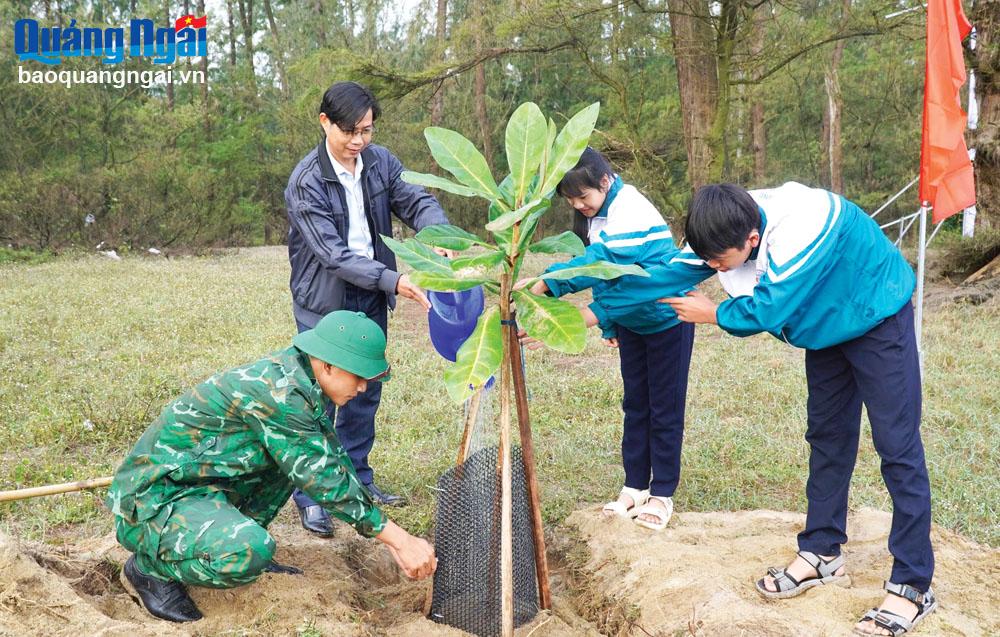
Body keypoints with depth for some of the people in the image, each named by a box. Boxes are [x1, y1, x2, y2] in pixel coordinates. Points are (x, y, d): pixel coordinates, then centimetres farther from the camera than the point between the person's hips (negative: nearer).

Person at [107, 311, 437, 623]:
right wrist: (399, 538, -17)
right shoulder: (279, 391, -26)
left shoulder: (295, 376, 1)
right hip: (155, 499, -9)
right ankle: (147, 568, -4)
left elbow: (336, 462, 7)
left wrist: (390, 537, 5)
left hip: (196, 482, 9)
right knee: (251, 550, -32)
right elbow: (323, 480, -23)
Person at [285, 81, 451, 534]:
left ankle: (357, 478, 30)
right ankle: (310, 496, 9)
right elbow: (333, 255, -24)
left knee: (365, 392, 15)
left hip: (370, 298, 6)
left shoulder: (380, 162, -2)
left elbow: (416, 200, -8)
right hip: (324, 301, -6)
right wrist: (394, 280, -33)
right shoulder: (305, 183, -20)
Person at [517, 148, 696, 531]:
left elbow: (601, 259, -42)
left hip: (667, 317, -8)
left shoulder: (630, 212, -27)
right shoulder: (595, 216, 0)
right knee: (634, 405, 12)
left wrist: (546, 283, -49)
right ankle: (635, 487, 20)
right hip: (632, 322, 8)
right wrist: (608, 323, 9)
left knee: (665, 409, 1)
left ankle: (662, 494, 11)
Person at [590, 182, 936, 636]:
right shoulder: (730, 230, -15)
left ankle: (913, 587, -4)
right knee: (826, 436, 11)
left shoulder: (801, 229, -38)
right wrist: (597, 311, -13)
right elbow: (666, 273, -12)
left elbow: (769, 309, -32)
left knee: (897, 447, -8)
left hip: (879, 320, -8)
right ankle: (822, 553, 23)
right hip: (829, 326, 8)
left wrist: (715, 315, -14)